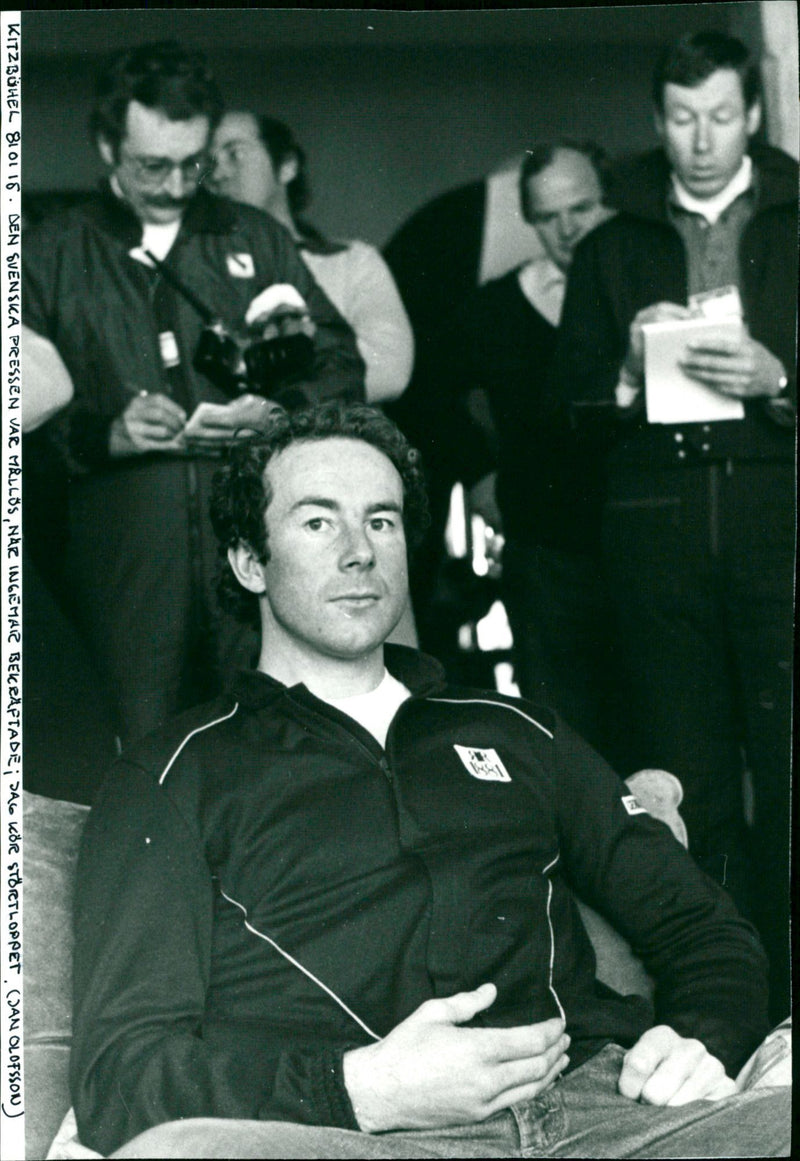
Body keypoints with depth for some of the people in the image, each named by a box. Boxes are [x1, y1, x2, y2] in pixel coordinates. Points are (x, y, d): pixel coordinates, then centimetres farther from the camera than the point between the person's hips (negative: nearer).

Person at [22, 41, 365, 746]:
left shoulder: (257, 240, 16)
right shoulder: (51, 254, 10)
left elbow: (342, 364, 14)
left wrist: (277, 412, -6)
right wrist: (104, 431, -13)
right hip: (125, 558, -1)